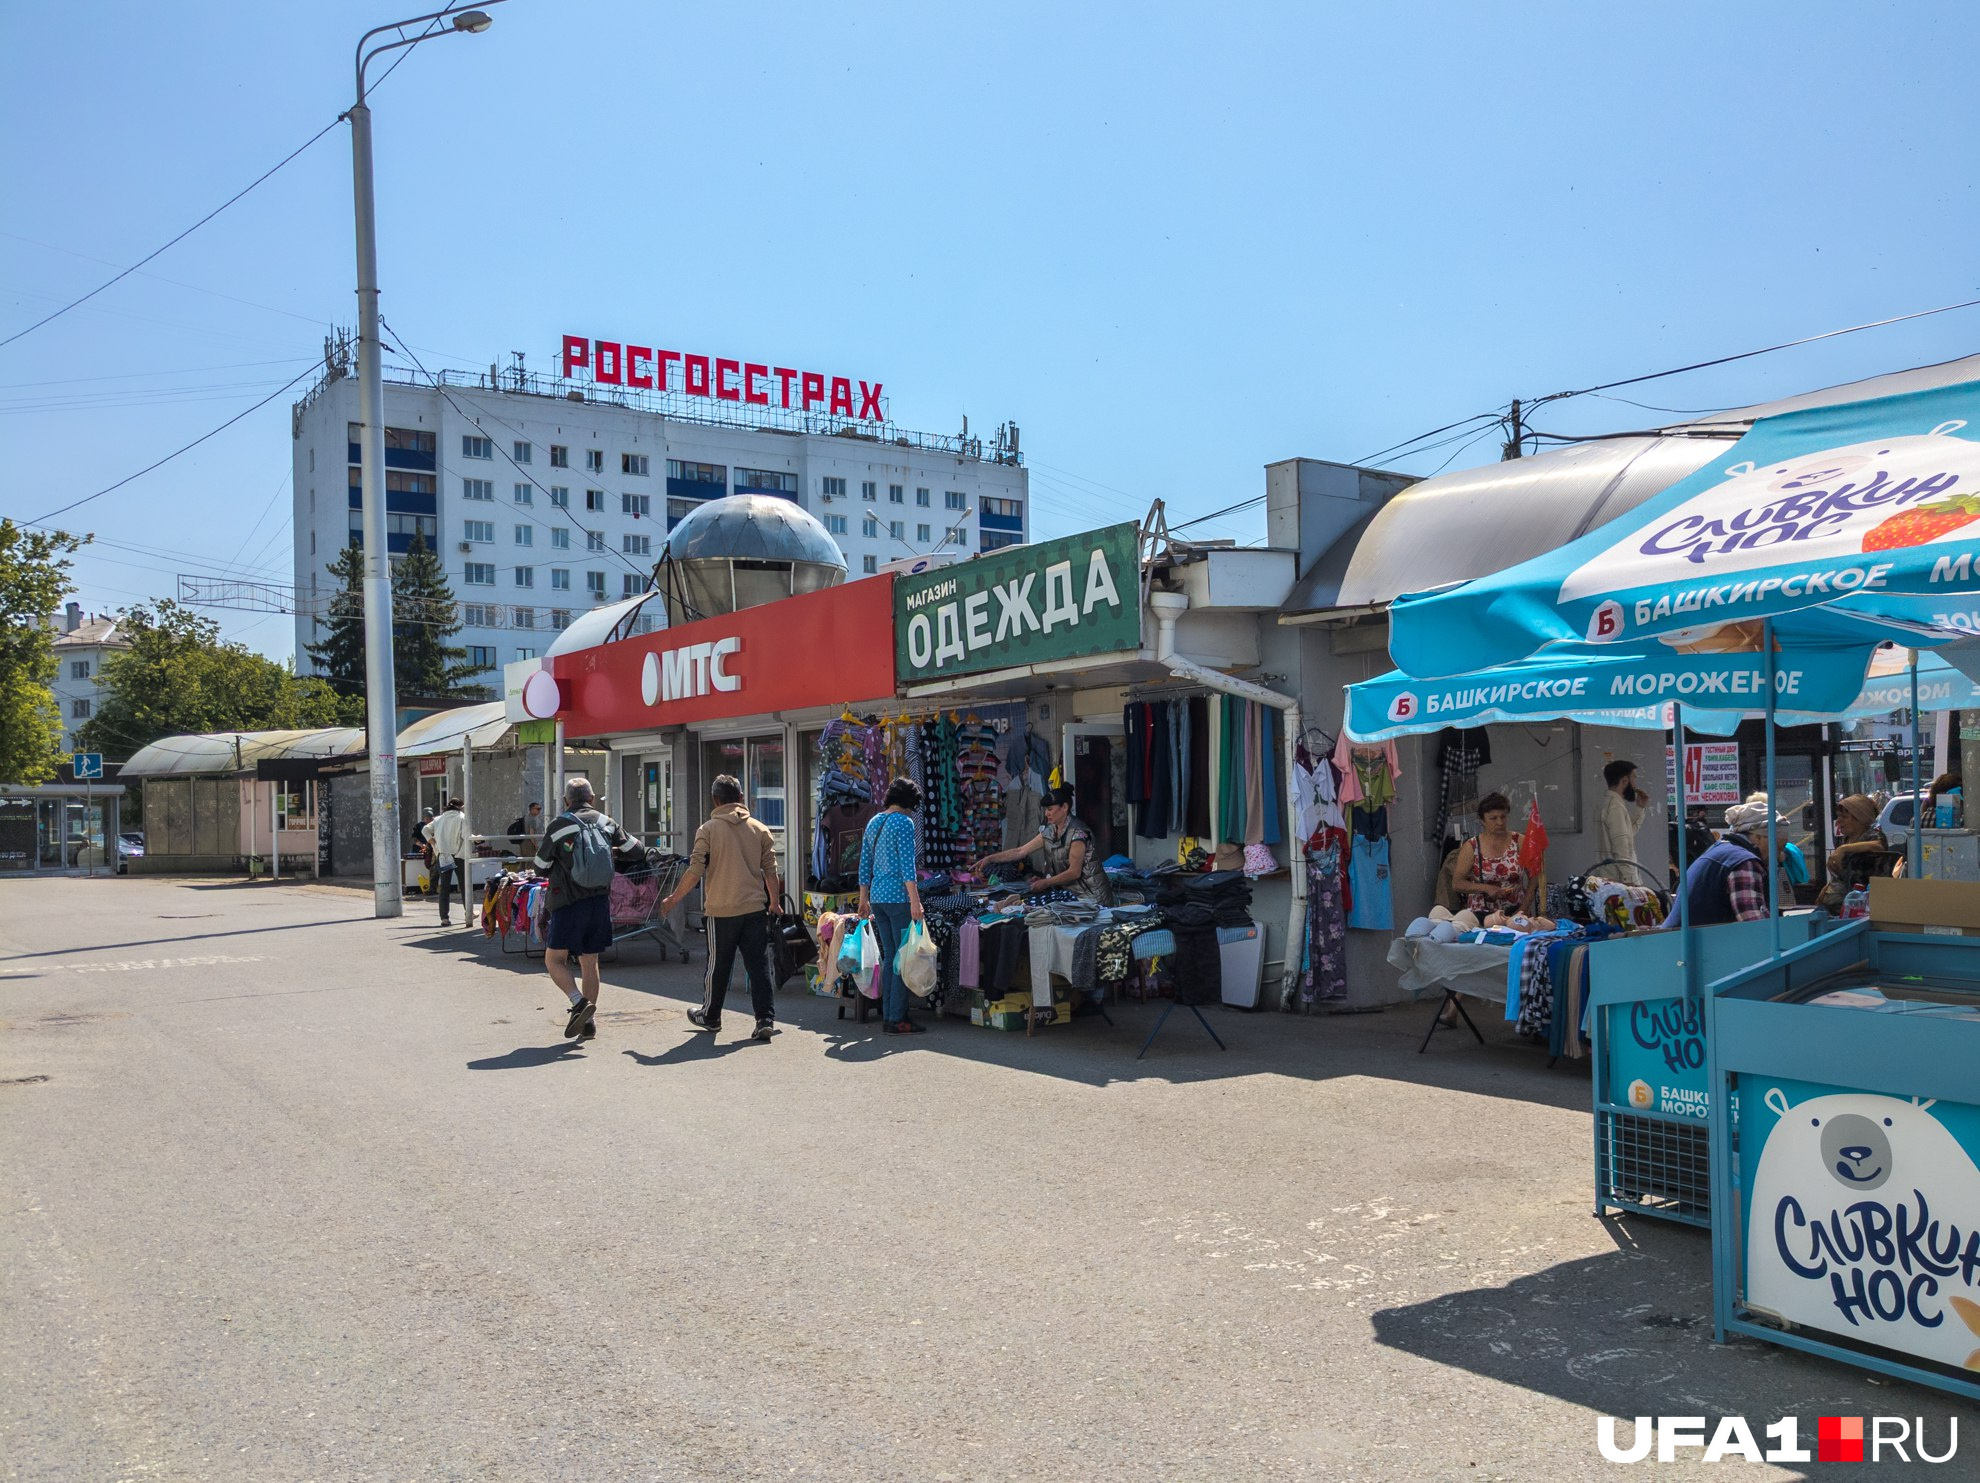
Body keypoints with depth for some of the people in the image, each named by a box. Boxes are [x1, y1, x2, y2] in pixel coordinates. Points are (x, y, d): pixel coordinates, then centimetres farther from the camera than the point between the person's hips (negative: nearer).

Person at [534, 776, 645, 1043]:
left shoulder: (559, 825, -7)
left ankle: (579, 1002, -16)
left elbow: (541, 866, 0)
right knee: (590, 962, 13)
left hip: (569, 902, -5)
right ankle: (589, 1021, 13)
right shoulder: (607, 823, 6)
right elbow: (638, 852, 12)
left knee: (554, 960, 5)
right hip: (600, 901, 5)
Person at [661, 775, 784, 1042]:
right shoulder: (760, 829, 6)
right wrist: (774, 904, 18)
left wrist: (673, 899, 7)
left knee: (718, 966, 12)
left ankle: (710, 1016, 29)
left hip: (721, 910, -2)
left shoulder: (708, 830, -2)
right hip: (755, 908, 2)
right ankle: (766, 1019, -6)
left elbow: (695, 871, -5)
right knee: (759, 965, 2)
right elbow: (771, 872, 6)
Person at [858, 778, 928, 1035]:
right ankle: (897, 1019, -4)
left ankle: (887, 1016, 13)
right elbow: (907, 865, -16)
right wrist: (915, 901, -17)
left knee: (889, 956, 12)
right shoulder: (904, 822, -9)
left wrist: (864, 901, 21)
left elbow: (864, 864, 17)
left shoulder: (873, 822, 15)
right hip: (898, 897, -8)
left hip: (877, 898, 8)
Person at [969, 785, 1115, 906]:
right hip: (1071, 893, 6)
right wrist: (989, 859, 1)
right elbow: (1020, 851, 7)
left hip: (1092, 896, -6)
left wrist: (1045, 883, -16)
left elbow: (1074, 872, -19)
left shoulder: (1077, 832, -17)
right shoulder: (1049, 832, 6)